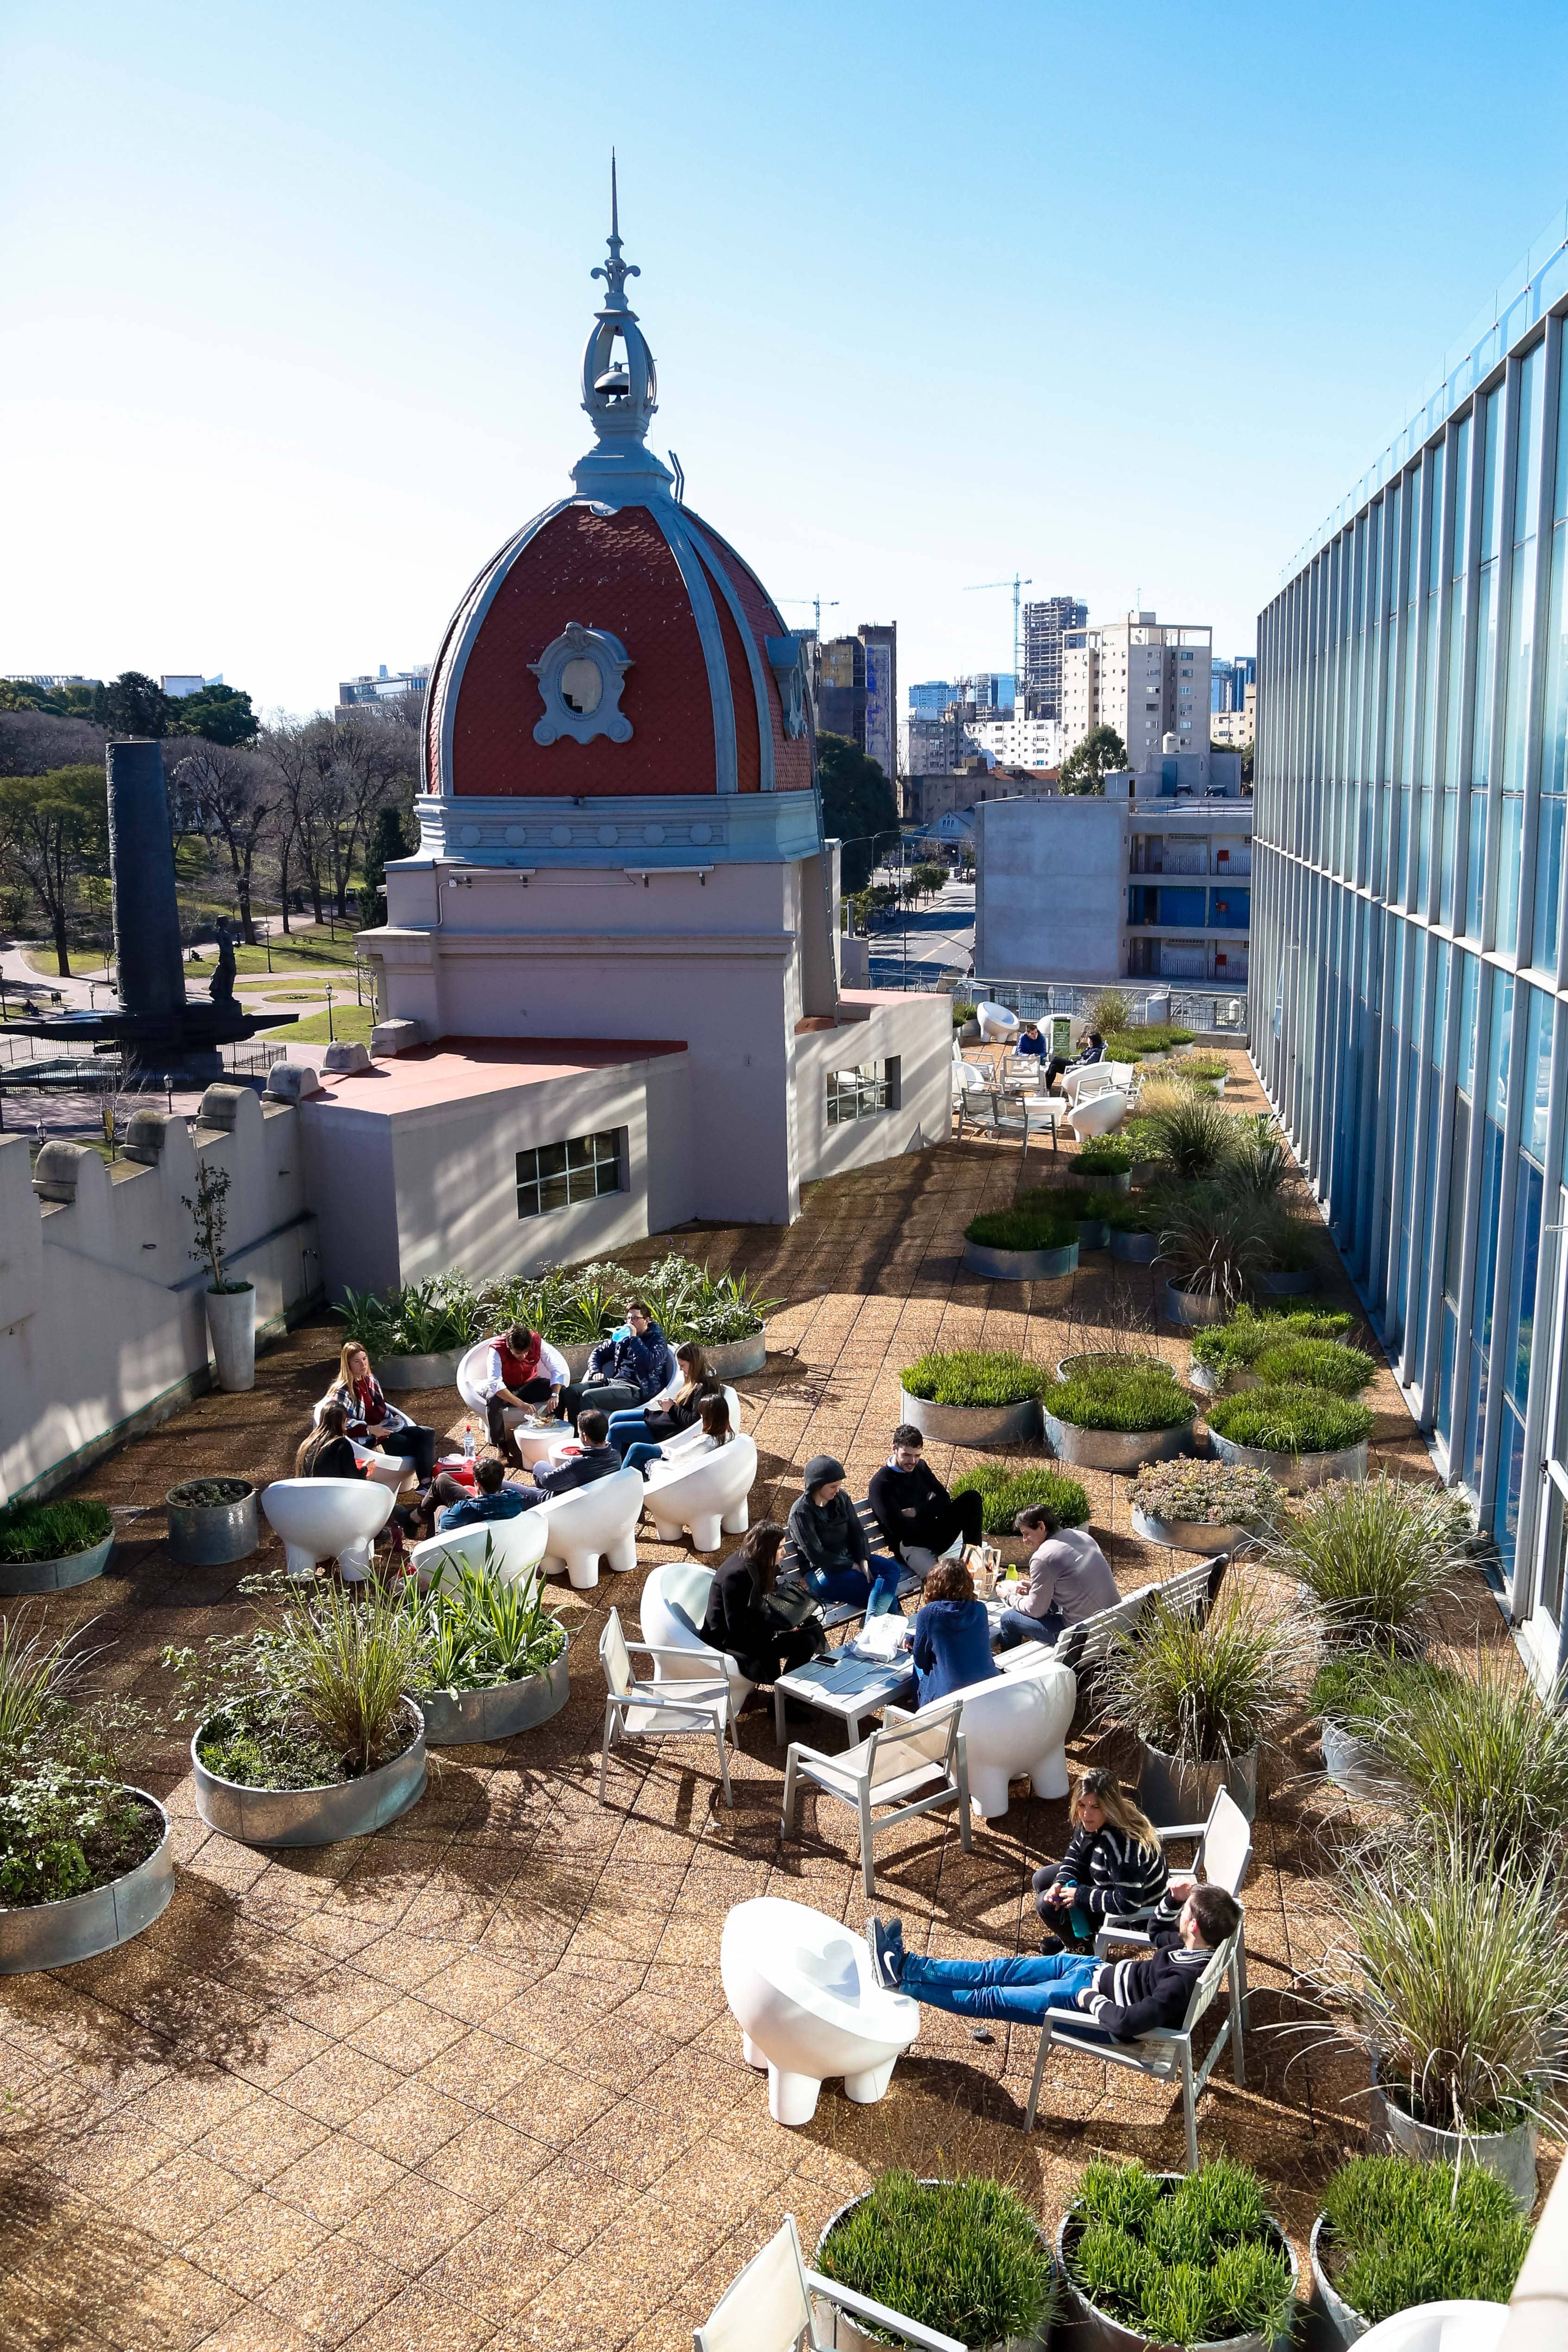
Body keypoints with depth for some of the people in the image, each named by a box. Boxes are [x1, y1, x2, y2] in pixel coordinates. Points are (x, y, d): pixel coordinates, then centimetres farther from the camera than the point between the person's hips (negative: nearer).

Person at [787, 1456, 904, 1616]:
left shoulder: (841, 1498, 2)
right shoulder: (801, 1513, -16)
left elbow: (857, 1531, 6)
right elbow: (816, 1556, -17)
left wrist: (863, 1561, -11)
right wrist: (852, 1566, -14)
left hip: (850, 1558, 7)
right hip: (822, 1572, -6)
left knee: (891, 1568, -21)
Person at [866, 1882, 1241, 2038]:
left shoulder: (1184, 1981, -36)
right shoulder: (1199, 1945, -9)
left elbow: (1126, 2022, -40)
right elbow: (1157, 1934, 12)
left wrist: (1090, 1998, -23)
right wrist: (1173, 1898, -5)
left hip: (1090, 2002, -8)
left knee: (989, 1998, 4)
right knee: (999, 1971, 9)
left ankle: (901, 1982, 17)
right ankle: (906, 1965, 17)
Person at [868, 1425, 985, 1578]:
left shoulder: (920, 1467, 14)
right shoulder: (880, 1484, -10)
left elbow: (944, 1498, 8)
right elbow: (900, 1528, -17)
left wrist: (915, 1512, -9)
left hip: (931, 1535, 9)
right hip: (909, 1544, -9)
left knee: (972, 1499, -9)